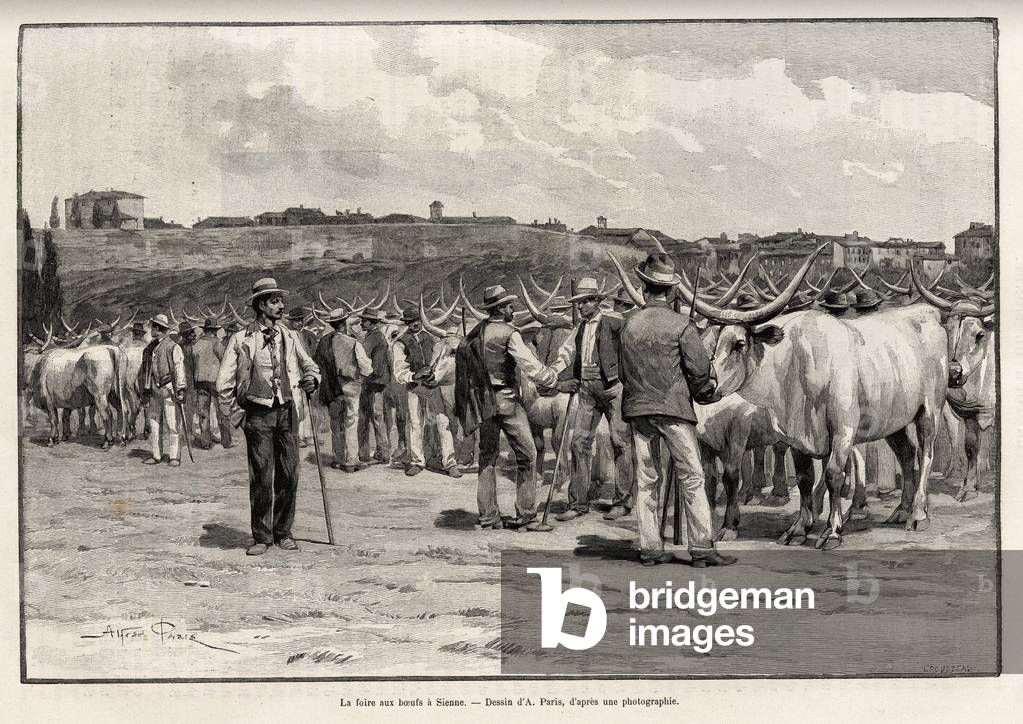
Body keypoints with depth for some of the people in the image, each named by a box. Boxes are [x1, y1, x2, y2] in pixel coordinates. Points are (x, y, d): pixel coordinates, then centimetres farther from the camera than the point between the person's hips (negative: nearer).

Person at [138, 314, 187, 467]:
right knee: (153, 423, 8)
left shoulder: (173, 347, -6)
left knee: (171, 424, -5)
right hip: (154, 390, 7)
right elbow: (145, 370, 20)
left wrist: (180, 390, -14)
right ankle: (157, 455, 15)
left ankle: (174, 456, -1)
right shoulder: (150, 348, 15)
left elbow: (179, 369, -9)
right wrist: (145, 389, 17)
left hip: (168, 389, -7)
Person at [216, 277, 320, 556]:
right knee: (261, 476, -3)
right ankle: (261, 536, 7)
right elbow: (224, 383, 1)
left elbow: (310, 366, 22)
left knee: (289, 474, 2)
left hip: (287, 411, 3)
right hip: (258, 412, -3)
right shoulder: (241, 339, 0)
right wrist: (238, 414, -1)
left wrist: (311, 379, -1)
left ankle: (283, 532, 15)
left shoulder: (289, 337, 10)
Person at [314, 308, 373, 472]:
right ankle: (351, 462, 5)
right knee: (351, 425, 3)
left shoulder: (323, 342, -3)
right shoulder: (354, 344, -14)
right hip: (350, 388, -4)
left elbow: (315, 363, 9)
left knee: (336, 425, 13)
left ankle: (339, 460, 18)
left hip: (330, 389, 4)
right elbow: (367, 370, -8)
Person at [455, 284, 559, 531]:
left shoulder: (476, 332, 8)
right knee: (527, 455, 1)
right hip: (506, 400, -7)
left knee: (487, 456, 11)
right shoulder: (509, 334, -12)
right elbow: (531, 367, -14)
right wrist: (552, 379, 3)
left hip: (483, 400, 7)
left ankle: (488, 516, 12)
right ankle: (525, 515, 0)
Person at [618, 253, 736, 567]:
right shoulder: (681, 325, -8)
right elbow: (700, 369, -8)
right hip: (673, 409, -4)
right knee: (691, 477, 0)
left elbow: (622, 370, 12)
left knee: (646, 479, 9)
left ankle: (650, 548, 10)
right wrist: (705, 391, 11)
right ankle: (702, 547, -2)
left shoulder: (630, 323, 5)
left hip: (637, 408, 4)